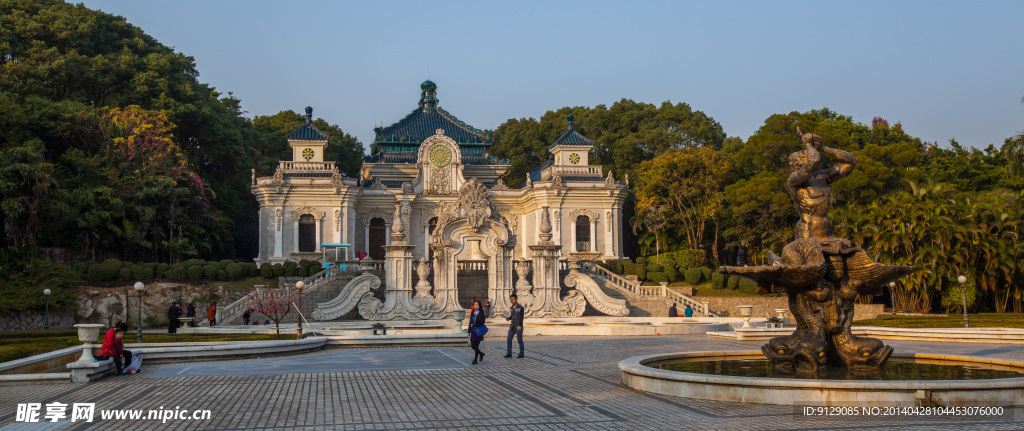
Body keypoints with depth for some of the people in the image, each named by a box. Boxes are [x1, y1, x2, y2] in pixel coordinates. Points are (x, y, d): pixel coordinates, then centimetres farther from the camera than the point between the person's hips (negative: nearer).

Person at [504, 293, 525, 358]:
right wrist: (508, 318, 2)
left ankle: (521, 354, 9)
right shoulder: (512, 308, 12)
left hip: (518, 327, -6)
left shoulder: (520, 308, -9)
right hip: (512, 326, 6)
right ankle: (509, 353, 2)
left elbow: (521, 318, -15)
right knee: (509, 339, -2)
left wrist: (520, 326, -25)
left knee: (520, 340, 1)